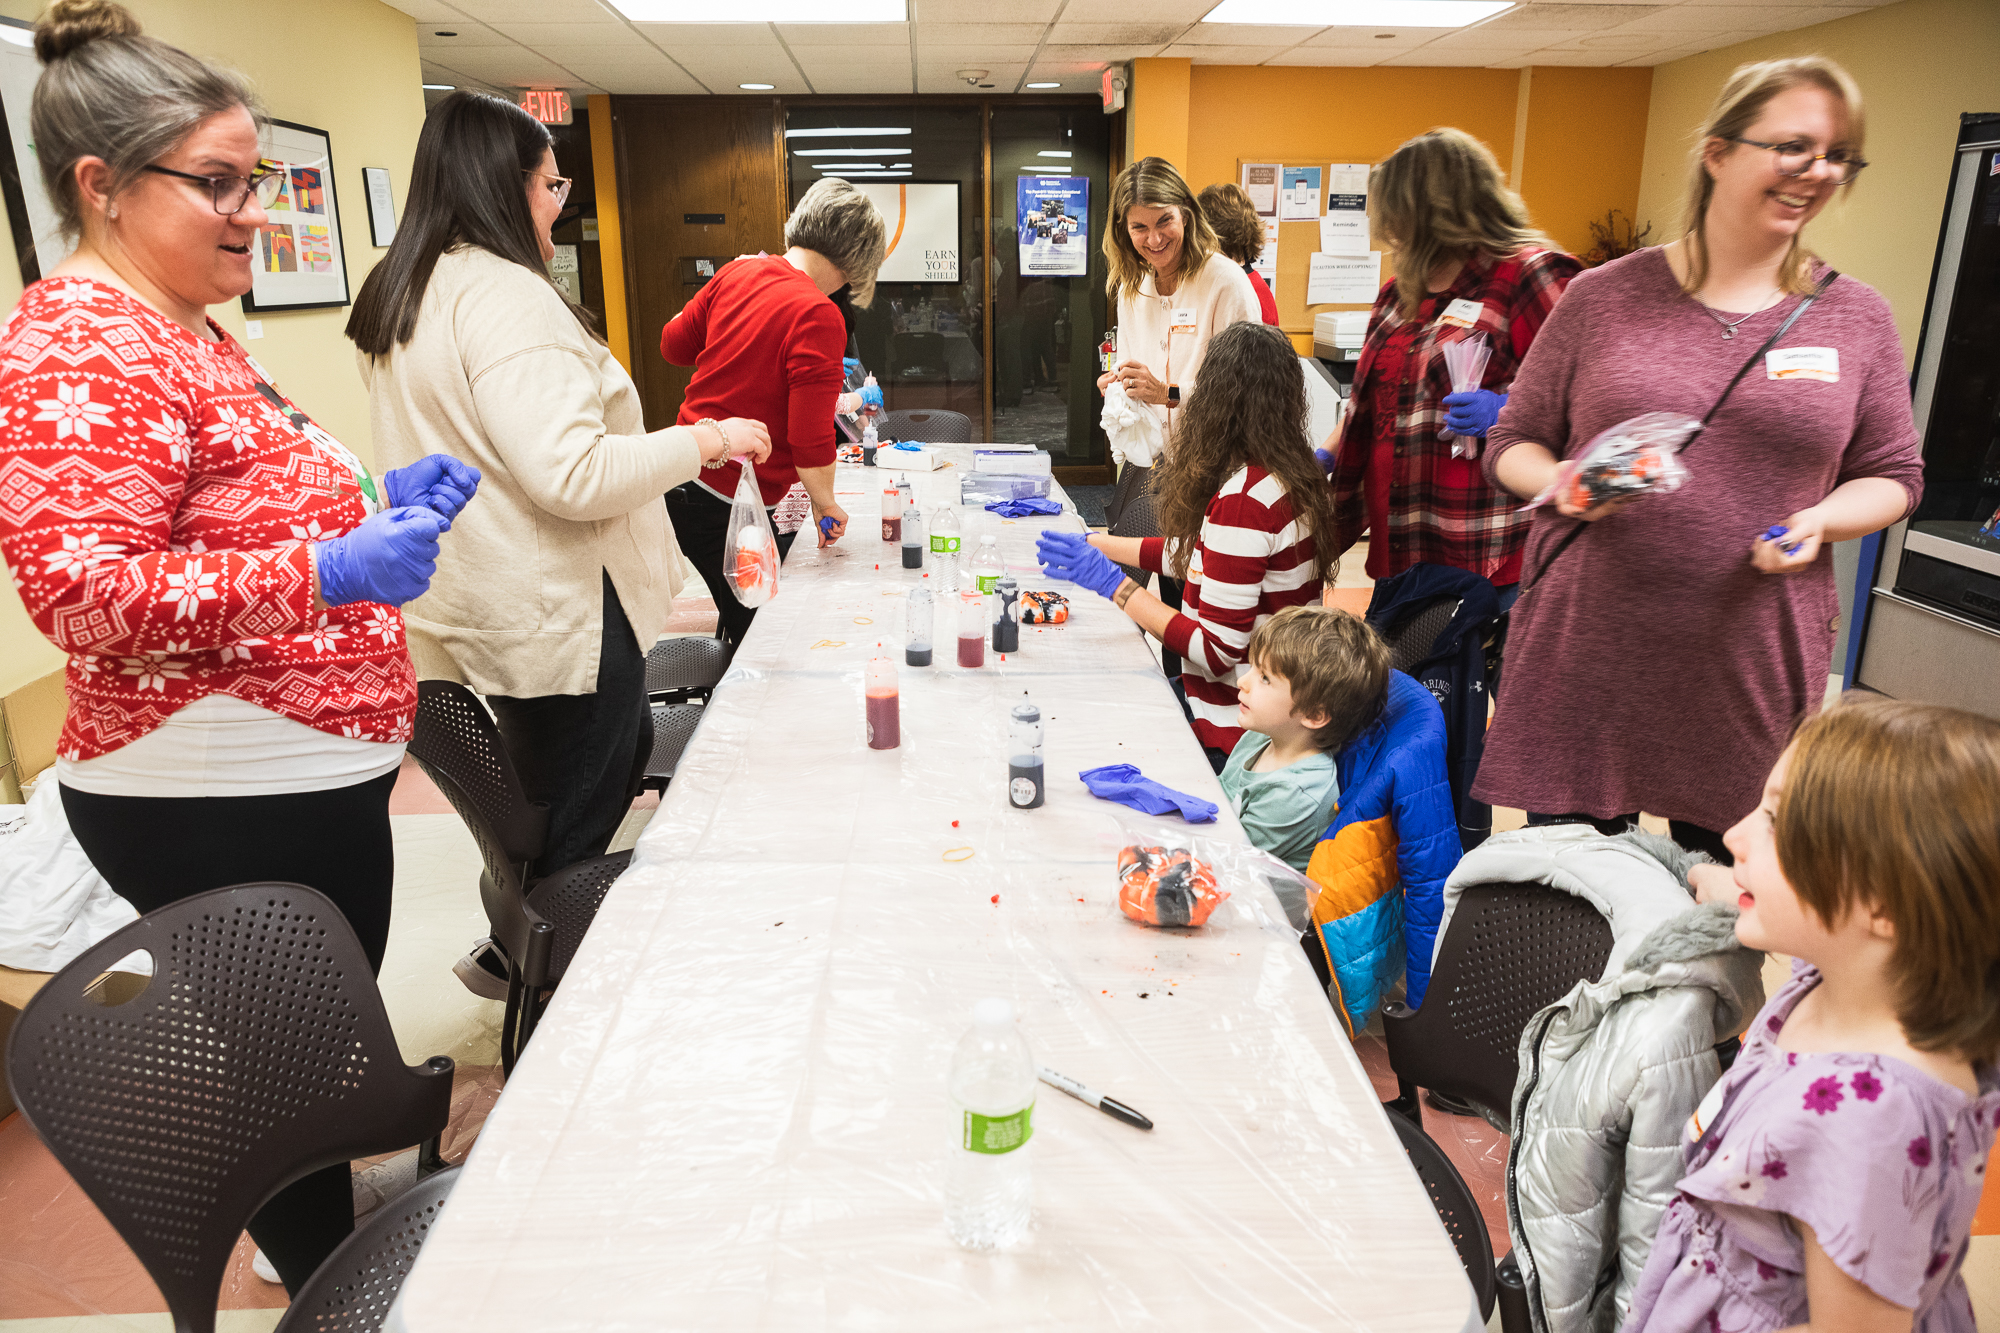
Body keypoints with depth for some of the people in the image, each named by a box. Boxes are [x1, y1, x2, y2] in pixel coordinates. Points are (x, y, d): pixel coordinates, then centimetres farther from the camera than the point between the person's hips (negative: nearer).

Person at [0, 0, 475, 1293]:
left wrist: (380, 501, 10)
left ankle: (327, 1260, 42)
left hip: (306, 771, 10)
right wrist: (330, 572, -33)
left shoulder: (190, 335, 15)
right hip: (226, 803, -10)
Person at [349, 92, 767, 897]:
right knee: (573, 851, 2)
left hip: (479, 612, 10)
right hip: (554, 618, -10)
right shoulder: (504, 293, -18)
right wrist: (709, 440, -18)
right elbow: (573, 476, -28)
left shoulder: (398, 295, 14)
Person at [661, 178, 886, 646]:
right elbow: (810, 438, -21)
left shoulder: (737, 273, 3)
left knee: (747, 626, 22)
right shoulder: (819, 317, -20)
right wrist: (825, 503, -4)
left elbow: (673, 344, 18)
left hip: (683, 480, 8)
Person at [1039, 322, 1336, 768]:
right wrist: (1096, 543, 22)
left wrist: (1112, 583, -19)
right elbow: (1192, 554, 18)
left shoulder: (1244, 498, -24)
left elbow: (1217, 651, -23)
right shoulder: (1290, 477, 5)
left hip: (1236, 735, -8)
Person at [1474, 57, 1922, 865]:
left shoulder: (1856, 319, 6)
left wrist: (1823, 519, -9)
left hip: (1751, 668, 2)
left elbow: (1893, 475, 13)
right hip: (1586, 654, -1)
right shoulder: (1604, 297, 1)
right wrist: (1563, 483, -16)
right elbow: (1512, 443, 6)